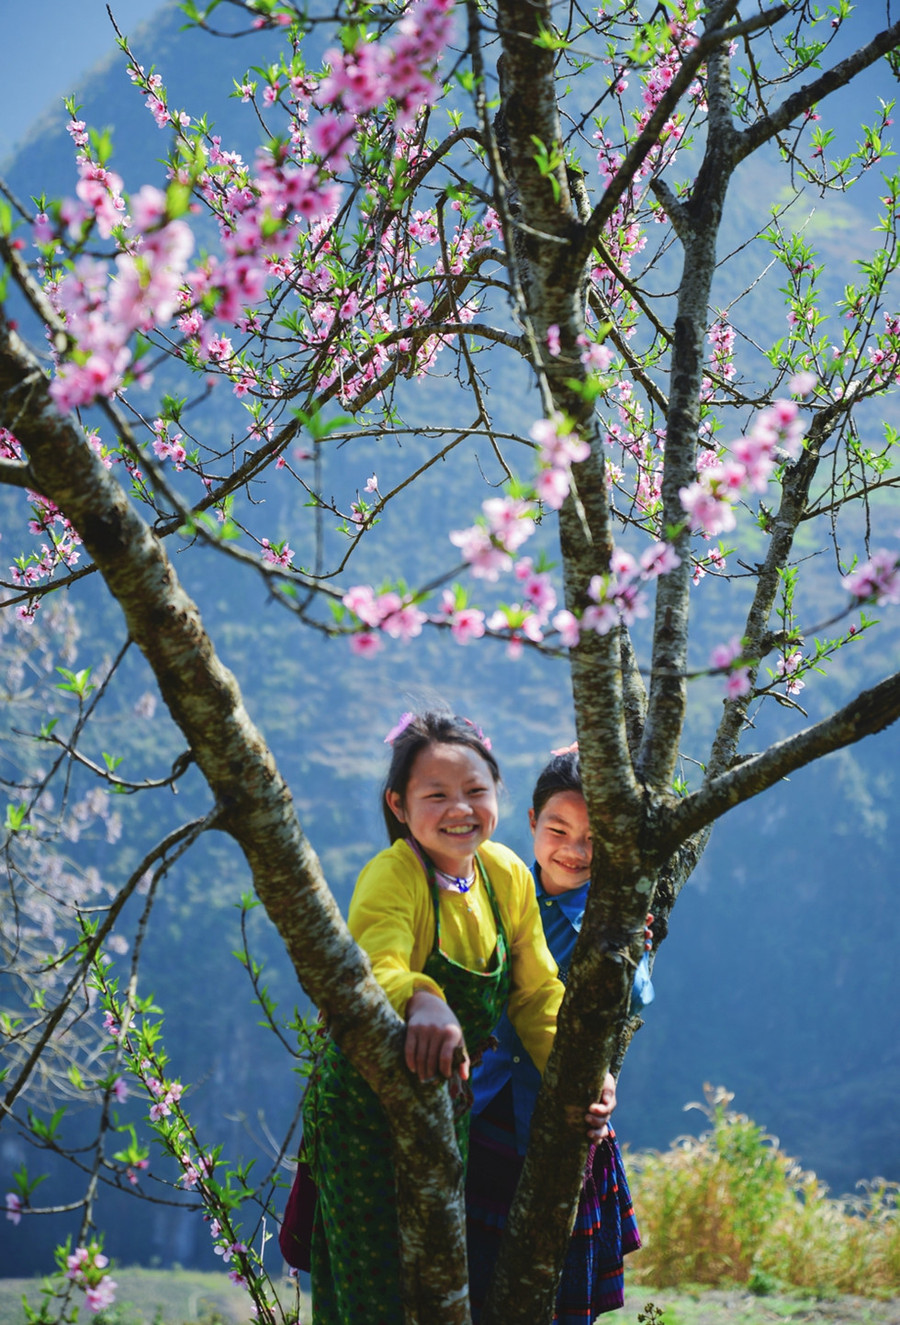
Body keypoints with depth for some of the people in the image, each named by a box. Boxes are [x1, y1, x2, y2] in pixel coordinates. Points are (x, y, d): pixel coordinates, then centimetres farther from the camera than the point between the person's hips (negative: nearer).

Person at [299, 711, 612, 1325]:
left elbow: (538, 994, 2)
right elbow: (377, 969, -41)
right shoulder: (392, 876, -22)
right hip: (365, 1106, -6)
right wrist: (421, 999, -63)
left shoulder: (508, 875, -3)